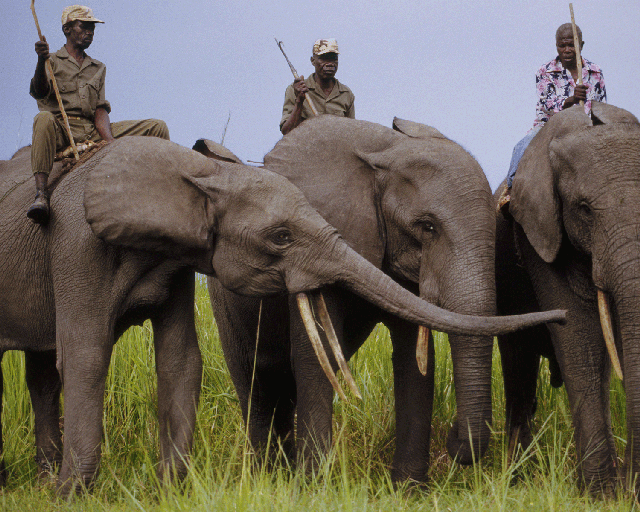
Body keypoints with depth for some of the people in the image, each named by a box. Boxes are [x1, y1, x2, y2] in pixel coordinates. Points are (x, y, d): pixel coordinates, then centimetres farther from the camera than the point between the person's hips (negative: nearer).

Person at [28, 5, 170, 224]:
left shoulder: (98, 68, 27)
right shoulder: (52, 62, 14)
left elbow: (100, 109, 13)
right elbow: (40, 92, -8)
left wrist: (110, 141, -8)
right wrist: (41, 62, -29)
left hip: (93, 132, 5)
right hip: (61, 131, -5)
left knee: (157, 127, -8)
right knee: (44, 119, -42)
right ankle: (41, 194, -52)